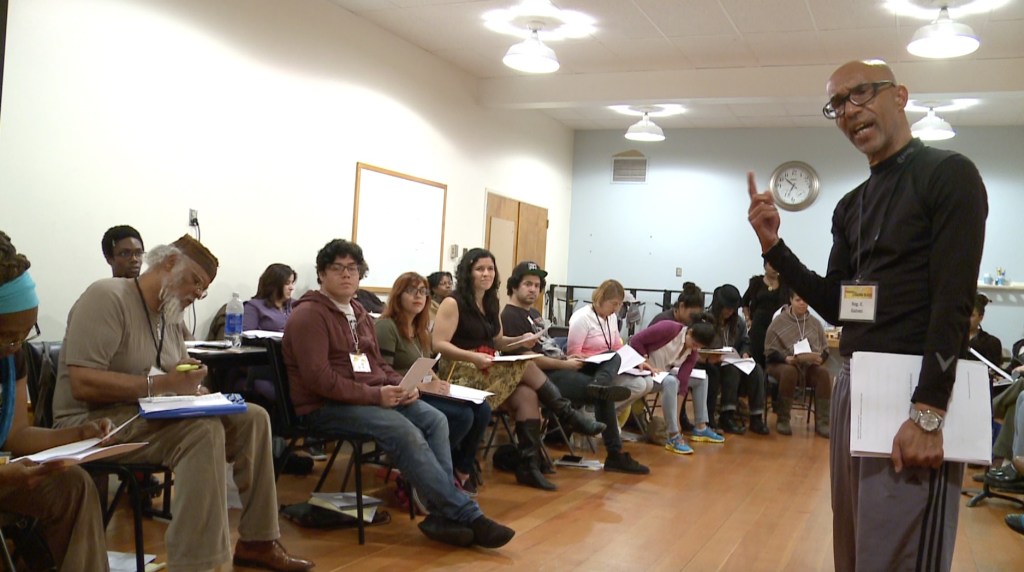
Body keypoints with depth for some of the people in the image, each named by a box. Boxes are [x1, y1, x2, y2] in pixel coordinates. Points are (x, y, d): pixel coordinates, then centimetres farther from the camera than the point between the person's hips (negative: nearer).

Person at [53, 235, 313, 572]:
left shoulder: (169, 317, 14)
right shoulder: (108, 297, -14)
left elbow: (176, 381, 14)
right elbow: (82, 384, -24)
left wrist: (191, 386, -10)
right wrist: (163, 384, -28)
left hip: (151, 416, 9)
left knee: (252, 418, -2)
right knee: (203, 429, -32)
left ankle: (257, 541, 1)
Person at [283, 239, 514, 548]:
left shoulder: (359, 313, 19)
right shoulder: (309, 315, -9)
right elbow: (320, 379, -19)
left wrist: (401, 386, 0)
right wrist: (375, 395, -22)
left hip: (374, 397, 9)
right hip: (326, 406, -8)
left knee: (435, 419, -15)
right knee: (404, 431, -29)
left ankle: (441, 513, -23)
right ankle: (466, 515, -24)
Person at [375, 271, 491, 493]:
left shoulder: (419, 329, 18)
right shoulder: (386, 327, -10)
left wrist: (438, 383, -2)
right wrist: (423, 387, -22)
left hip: (424, 394, 9)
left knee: (482, 410, -11)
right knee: (463, 415, -26)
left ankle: (462, 468, 5)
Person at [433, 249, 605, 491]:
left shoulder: (490, 303, 15)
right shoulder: (453, 303, -9)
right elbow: (438, 344, -15)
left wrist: (520, 340, 1)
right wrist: (473, 357, -27)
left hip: (489, 371, 7)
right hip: (462, 373, -7)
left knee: (527, 396, -22)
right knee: (526, 366, -23)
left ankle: (529, 465, -23)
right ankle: (568, 415, -11)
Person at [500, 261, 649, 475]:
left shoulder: (533, 313, 22)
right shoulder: (511, 317, -11)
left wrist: (567, 358, 8)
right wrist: (565, 364, -15)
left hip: (560, 367, 11)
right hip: (546, 376, -11)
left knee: (614, 358, -1)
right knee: (603, 396, -19)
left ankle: (599, 385, -27)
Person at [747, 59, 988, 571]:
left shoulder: (949, 174, -6)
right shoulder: (851, 206, 16)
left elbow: (954, 301, -15)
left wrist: (927, 413, -22)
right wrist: (773, 246, 2)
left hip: (913, 391, -7)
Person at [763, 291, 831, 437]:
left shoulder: (815, 323, 8)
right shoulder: (779, 322, -1)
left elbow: (825, 350, 8)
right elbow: (770, 352, -4)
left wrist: (820, 358, -15)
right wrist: (787, 358, -21)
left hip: (810, 365, 3)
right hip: (782, 363, -3)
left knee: (823, 373, -27)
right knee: (789, 371, -36)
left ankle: (822, 422, -21)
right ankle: (782, 420, -24)